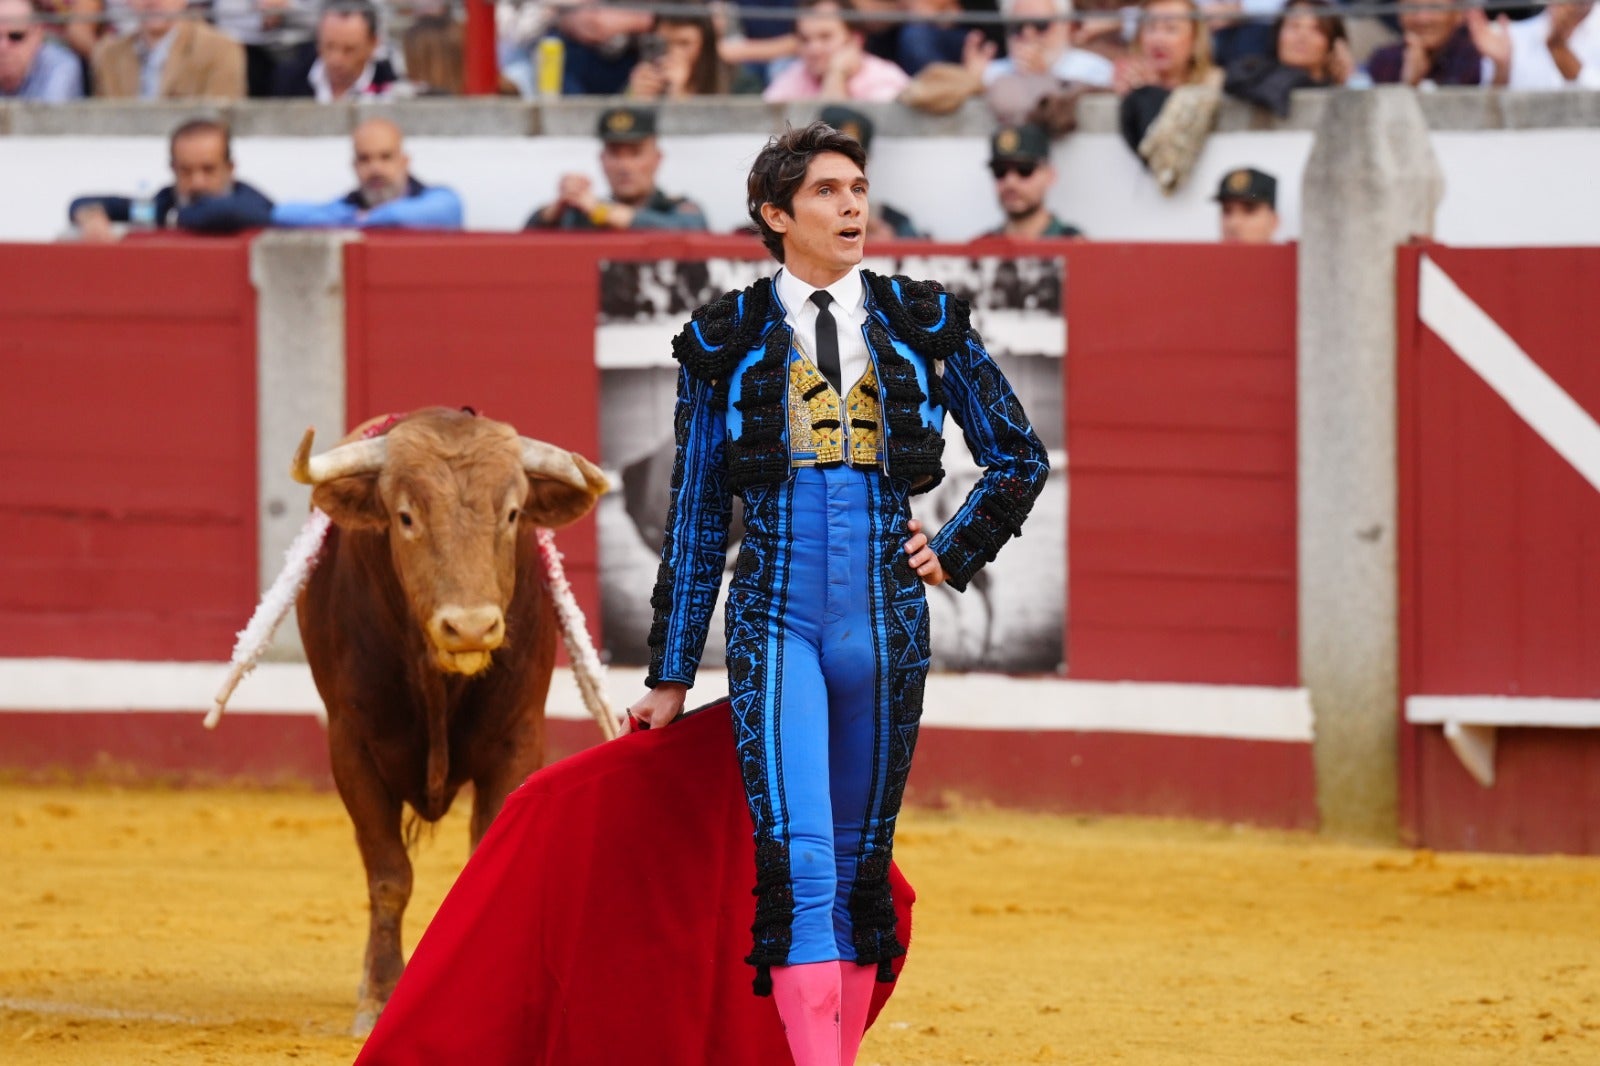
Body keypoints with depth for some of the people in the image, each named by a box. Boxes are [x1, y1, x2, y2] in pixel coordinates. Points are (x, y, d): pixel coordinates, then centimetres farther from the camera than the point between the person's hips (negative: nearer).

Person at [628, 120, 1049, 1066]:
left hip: (887, 624, 2)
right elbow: (696, 517, 9)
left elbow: (1020, 456, 19)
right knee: (798, 860, -17)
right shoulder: (728, 339, 5)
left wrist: (954, 552, 7)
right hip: (776, 624, -2)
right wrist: (671, 677, 10)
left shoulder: (921, 323, 8)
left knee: (862, 867, 8)